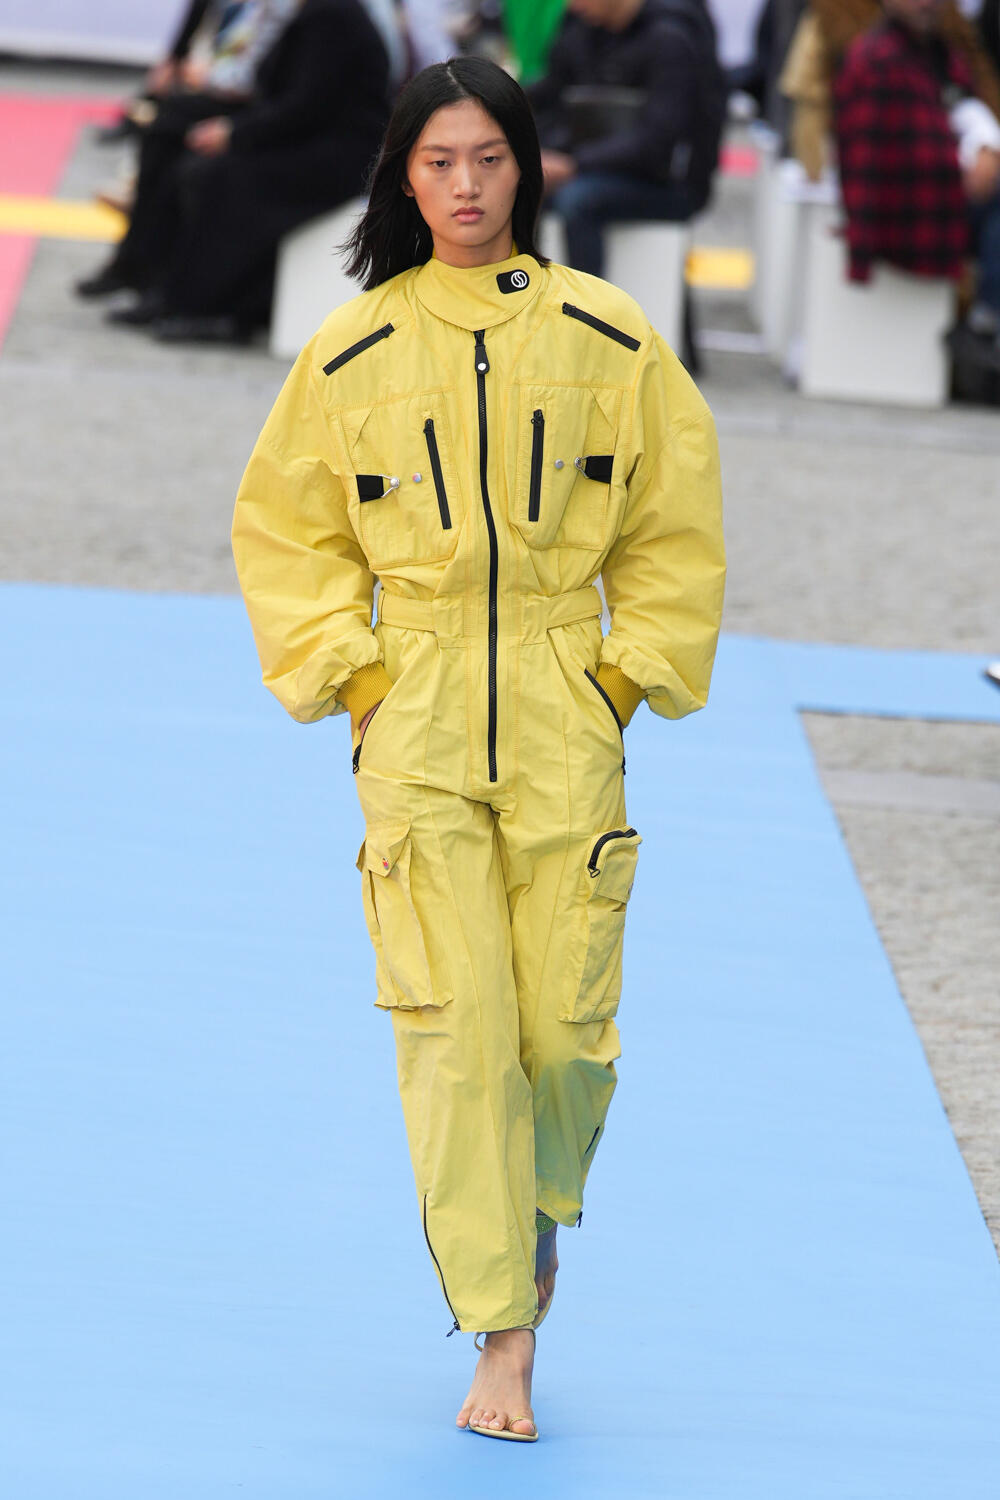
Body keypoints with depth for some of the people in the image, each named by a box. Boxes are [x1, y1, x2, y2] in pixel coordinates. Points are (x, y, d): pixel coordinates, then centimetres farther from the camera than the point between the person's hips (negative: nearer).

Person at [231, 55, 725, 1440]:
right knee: (453, 1024, -8)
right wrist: (343, 669, 1)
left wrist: (633, 666, 2)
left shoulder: (605, 338, 1)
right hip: (417, 721, 0)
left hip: (566, 715, 0)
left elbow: (675, 525, 9)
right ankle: (501, 1339, -2)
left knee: (566, 1022, -1)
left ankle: (540, 1201, 33)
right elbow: (286, 529, 11)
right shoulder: (352, 352, 2)